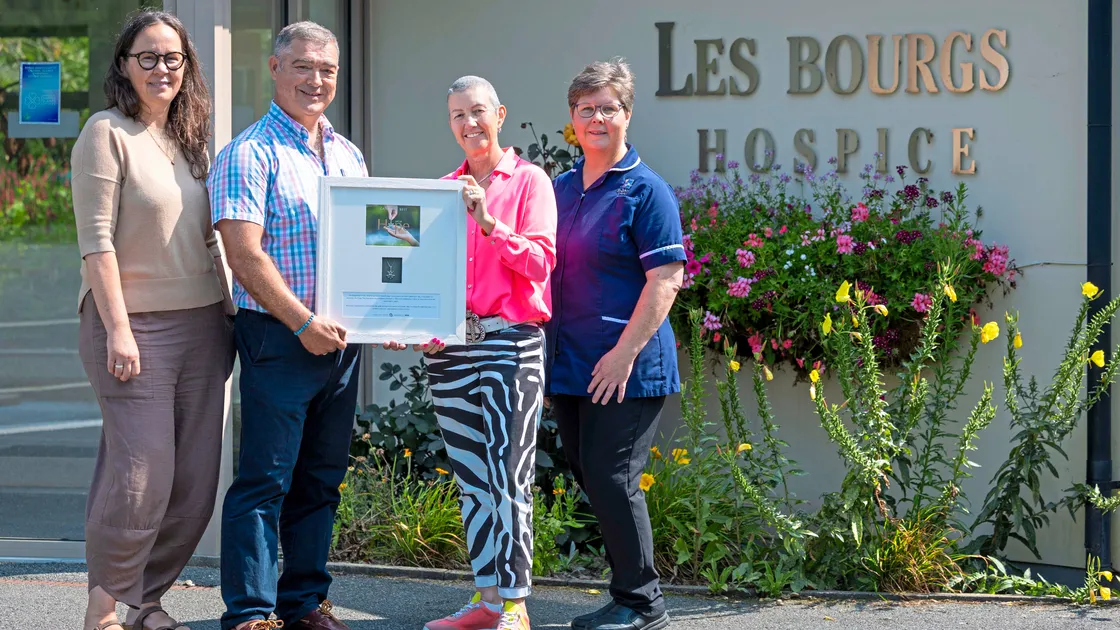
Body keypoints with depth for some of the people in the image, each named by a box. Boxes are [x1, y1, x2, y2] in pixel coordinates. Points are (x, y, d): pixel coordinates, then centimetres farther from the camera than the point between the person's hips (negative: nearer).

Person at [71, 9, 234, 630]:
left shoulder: (189, 139, 16)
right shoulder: (108, 134, -5)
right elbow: (96, 241, -11)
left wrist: (231, 313, 15)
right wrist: (118, 329, -17)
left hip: (201, 325, 7)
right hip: (135, 327, -7)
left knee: (195, 487, 5)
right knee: (142, 479, -11)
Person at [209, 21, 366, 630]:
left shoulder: (348, 155, 16)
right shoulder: (250, 154, -7)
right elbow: (245, 255, -15)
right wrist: (305, 323, -19)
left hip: (340, 338, 7)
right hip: (278, 337, -7)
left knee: (320, 480, 12)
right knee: (266, 478, -7)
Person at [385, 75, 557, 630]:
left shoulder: (529, 181, 1)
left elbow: (540, 262, -7)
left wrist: (489, 221, -18)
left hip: (510, 340, -5)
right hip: (448, 345, 5)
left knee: (510, 476, -9)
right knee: (470, 479, 8)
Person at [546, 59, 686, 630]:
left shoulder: (645, 191, -7)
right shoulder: (560, 189, 14)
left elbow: (666, 279, -13)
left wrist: (624, 352, -19)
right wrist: (546, 348, 14)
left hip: (625, 368, -7)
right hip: (569, 365, 7)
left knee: (611, 479, -9)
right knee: (589, 477, 9)